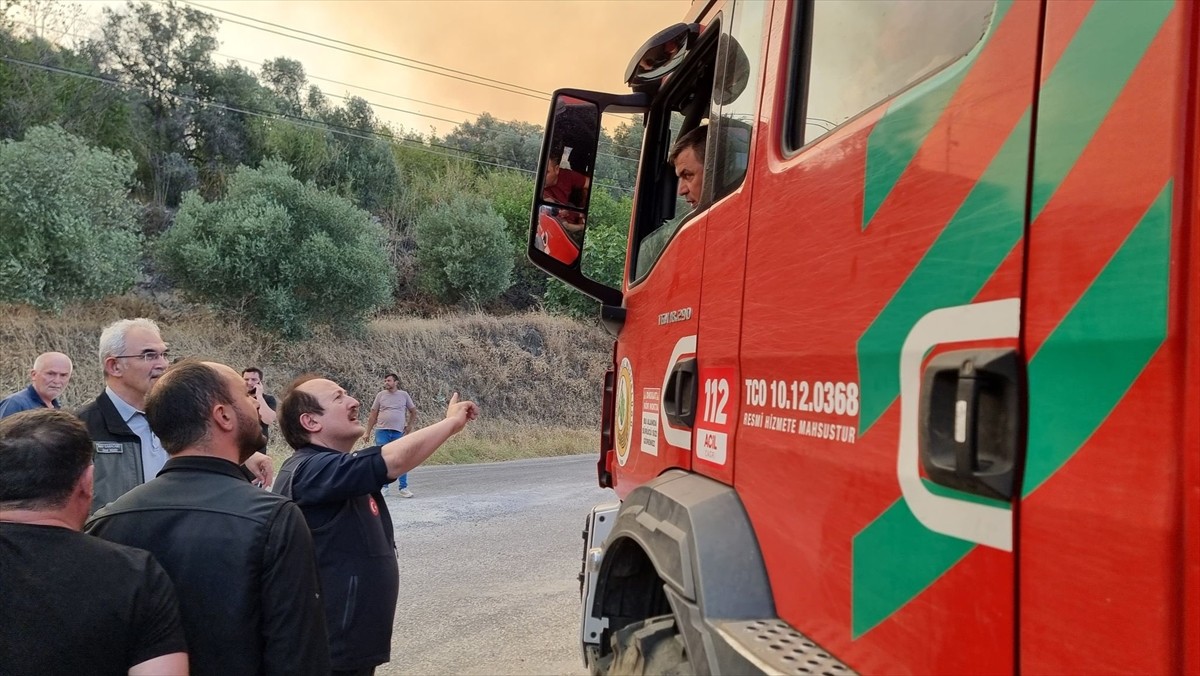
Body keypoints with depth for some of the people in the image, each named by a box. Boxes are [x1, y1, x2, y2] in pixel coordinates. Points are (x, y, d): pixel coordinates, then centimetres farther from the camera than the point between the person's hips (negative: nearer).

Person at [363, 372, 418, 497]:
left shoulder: (404, 395, 7)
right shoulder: (381, 395, 6)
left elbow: (413, 411, 16)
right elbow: (373, 415, 8)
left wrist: (410, 425, 5)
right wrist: (367, 432, 5)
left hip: (398, 432, 0)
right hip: (382, 432, 0)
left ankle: (403, 488, 5)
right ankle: (383, 487, 11)